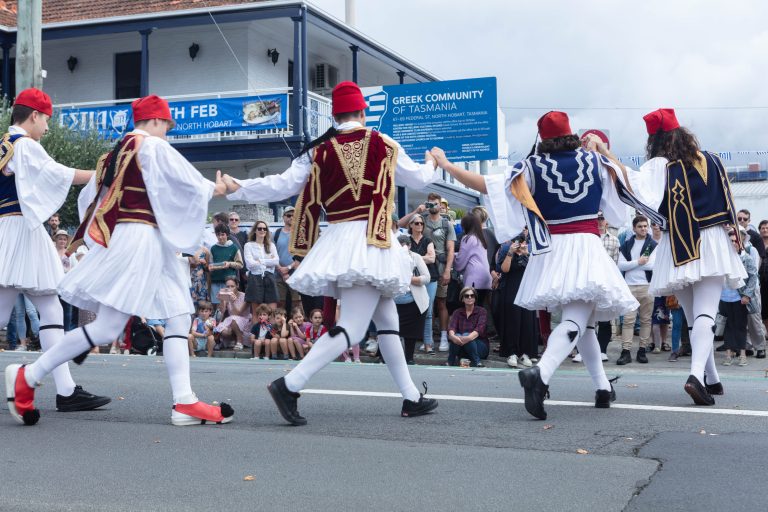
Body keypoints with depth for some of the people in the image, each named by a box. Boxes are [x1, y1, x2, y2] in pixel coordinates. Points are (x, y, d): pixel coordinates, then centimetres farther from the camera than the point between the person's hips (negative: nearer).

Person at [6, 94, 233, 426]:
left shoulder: (116, 151, 17)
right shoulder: (154, 146, -7)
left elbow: (89, 196, 19)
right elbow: (189, 181, -4)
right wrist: (214, 189, 14)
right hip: (141, 238, -10)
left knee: (179, 316, 5)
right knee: (108, 328, -9)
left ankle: (184, 403, -1)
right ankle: (28, 376, -2)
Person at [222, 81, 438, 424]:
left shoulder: (319, 151, 3)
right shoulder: (382, 145, -1)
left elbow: (281, 186, 2)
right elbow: (419, 179, 13)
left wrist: (238, 188, 12)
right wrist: (432, 163, 35)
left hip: (337, 240, 6)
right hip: (369, 241, -5)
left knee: (387, 319, 16)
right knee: (351, 329, -8)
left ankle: (411, 398, 22)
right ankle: (290, 384, -21)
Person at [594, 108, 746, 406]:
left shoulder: (659, 166, -5)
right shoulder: (711, 159, 9)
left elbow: (634, 184, -24)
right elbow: (726, 200, 18)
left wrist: (606, 155, -21)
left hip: (679, 250, -1)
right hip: (712, 243, 1)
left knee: (694, 317, 13)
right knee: (705, 313, -10)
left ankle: (712, 379, 20)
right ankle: (697, 373, -30)